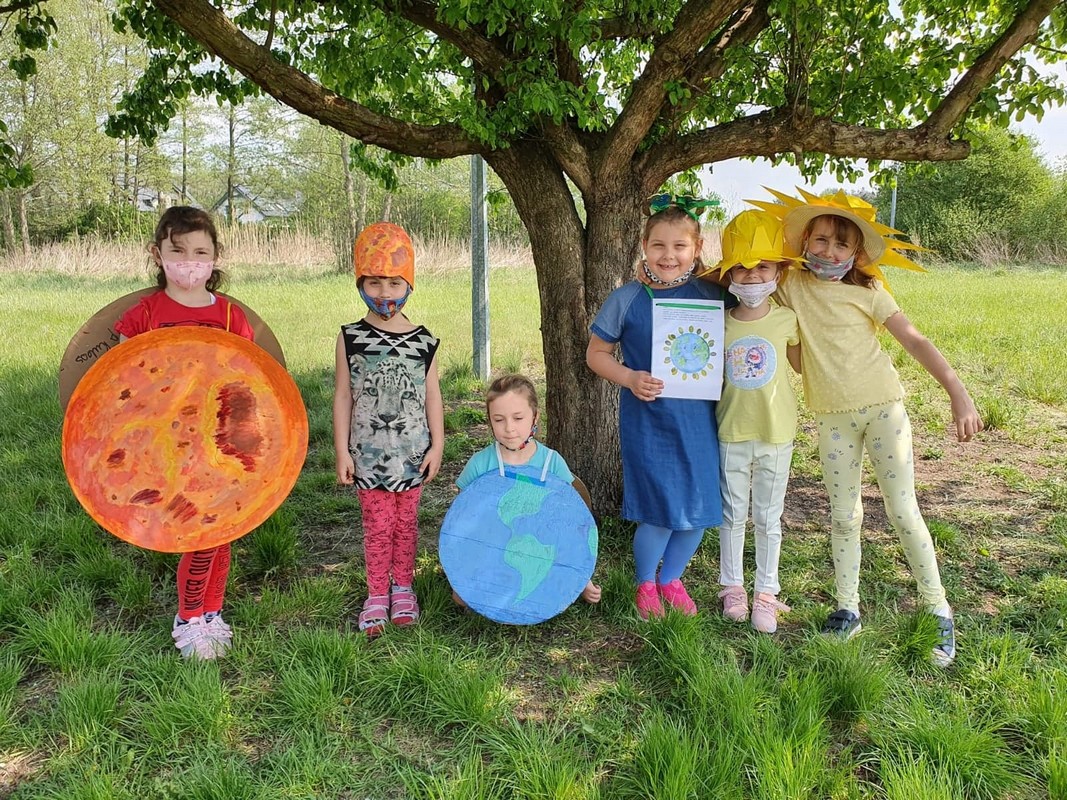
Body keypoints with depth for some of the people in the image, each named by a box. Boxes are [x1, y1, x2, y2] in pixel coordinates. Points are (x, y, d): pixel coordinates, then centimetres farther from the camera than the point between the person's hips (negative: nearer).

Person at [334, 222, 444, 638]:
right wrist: (342, 450, -3)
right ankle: (377, 594, 19)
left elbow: (432, 397, 3)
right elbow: (343, 396, -1)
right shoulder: (351, 338, -4)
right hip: (369, 452, -1)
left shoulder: (423, 341, -1)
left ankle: (403, 587, 29)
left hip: (412, 451, 1)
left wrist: (437, 446, 1)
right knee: (377, 525, 4)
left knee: (406, 521, 12)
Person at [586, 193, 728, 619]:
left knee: (700, 510, 9)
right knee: (662, 511, -4)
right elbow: (596, 353, 3)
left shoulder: (712, 295, 0)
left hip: (699, 417, 3)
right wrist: (630, 379, -13)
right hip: (647, 418, -3)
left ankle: (671, 579, 36)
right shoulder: (626, 300, -5)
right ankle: (646, 584, 26)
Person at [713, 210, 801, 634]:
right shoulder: (719, 324, -6)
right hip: (731, 434, 0)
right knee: (732, 514, 13)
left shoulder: (786, 320, -6)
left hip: (776, 434, 0)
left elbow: (803, 364, 9)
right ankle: (733, 587, 30)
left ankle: (766, 592, 26)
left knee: (768, 518, 12)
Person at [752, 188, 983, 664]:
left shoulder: (867, 291, -5)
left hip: (883, 408, -2)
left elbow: (915, 342, -8)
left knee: (903, 512, 0)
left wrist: (958, 393, -16)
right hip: (833, 417, 2)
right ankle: (847, 608, 21)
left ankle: (939, 612, 14)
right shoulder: (793, 287, 2)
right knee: (843, 516, 7)